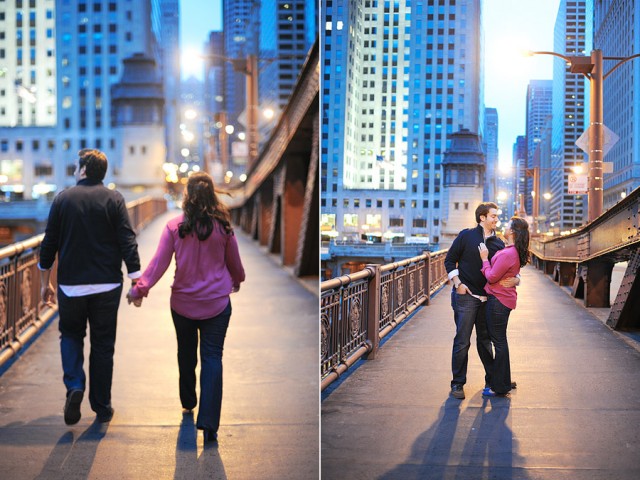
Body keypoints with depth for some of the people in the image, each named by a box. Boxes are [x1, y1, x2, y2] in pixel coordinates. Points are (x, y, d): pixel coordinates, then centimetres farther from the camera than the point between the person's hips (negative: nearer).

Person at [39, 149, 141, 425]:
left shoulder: (63, 199, 0)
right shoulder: (113, 200, -3)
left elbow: (49, 244, 2)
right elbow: (128, 243, -9)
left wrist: (45, 282, 12)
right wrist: (136, 282, -5)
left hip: (71, 285, 0)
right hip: (107, 286, 0)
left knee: (71, 335, 18)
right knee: (103, 344, 9)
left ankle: (74, 386, -6)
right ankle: (102, 407, 14)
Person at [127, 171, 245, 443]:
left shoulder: (174, 227, -9)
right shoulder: (223, 227, -7)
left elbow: (159, 262, -14)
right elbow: (234, 262, 5)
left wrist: (140, 288, -11)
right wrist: (236, 281, 25)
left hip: (183, 303, 1)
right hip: (217, 303, -1)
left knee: (186, 354, 21)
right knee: (212, 358, 0)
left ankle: (188, 403, 40)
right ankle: (208, 422, -9)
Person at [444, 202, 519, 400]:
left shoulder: (498, 243, 8)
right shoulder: (467, 235, -3)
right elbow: (449, 260, 1)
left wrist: (515, 280, -12)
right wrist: (457, 283, -9)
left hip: (487, 298, 5)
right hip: (466, 295, -4)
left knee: (485, 339, 15)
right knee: (462, 341, -3)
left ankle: (493, 380, 25)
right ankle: (457, 384, 5)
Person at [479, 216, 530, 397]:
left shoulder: (507, 254, -23)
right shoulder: (515, 252, 9)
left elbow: (491, 277, -19)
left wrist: (484, 258, -9)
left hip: (498, 300, -10)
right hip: (504, 299, 10)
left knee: (499, 342, -3)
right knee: (499, 341, 18)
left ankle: (500, 387, 4)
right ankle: (501, 383, 27)